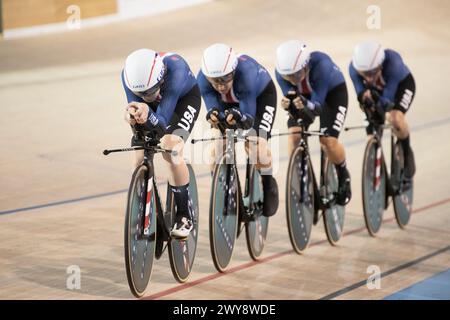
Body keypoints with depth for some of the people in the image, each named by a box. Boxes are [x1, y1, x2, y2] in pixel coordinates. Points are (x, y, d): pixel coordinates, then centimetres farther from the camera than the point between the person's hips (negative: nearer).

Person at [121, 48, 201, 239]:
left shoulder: (174, 71, -43)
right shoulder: (129, 75, -32)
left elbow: (162, 122, -41)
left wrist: (148, 114, -63)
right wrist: (133, 118, -51)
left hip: (185, 98, -4)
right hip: (156, 101, 4)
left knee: (171, 151, -25)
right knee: (141, 158, -9)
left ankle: (185, 217, -11)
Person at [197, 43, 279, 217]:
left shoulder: (246, 74, -42)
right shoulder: (202, 79, -32)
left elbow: (249, 118, -35)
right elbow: (214, 108, -27)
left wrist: (239, 118, -58)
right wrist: (213, 115, -51)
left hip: (261, 95, -4)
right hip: (229, 100, 4)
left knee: (255, 143, -22)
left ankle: (269, 185, 4)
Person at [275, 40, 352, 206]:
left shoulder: (320, 65, -41)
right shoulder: (281, 71, -30)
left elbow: (317, 106, -38)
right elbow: (290, 97, -24)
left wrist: (305, 105, -60)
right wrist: (288, 105, -48)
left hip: (332, 92, -4)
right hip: (304, 95, 4)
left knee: (328, 140, -18)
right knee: (294, 134, -18)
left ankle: (344, 177, 11)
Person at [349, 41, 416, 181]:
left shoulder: (392, 62, -43)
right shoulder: (354, 67, -33)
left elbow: (387, 99, -37)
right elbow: (360, 93, -26)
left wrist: (376, 97, -56)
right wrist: (364, 96, -47)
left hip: (401, 84, -4)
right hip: (376, 89, 4)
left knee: (395, 118, -30)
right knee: (372, 134, -3)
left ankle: (407, 154, -1)